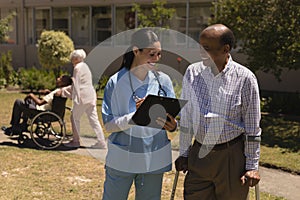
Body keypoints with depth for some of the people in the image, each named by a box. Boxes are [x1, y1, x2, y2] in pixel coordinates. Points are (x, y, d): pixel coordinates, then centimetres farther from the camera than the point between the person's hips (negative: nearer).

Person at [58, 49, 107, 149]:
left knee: (75, 117, 4)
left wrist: (76, 98, -6)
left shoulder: (78, 68, -8)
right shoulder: (85, 66, 22)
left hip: (83, 97, -9)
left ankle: (75, 141, 9)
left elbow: (76, 85, -11)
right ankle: (101, 142, 3)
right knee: (93, 119, 6)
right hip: (91, 97, 9)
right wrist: (65, 89, 28)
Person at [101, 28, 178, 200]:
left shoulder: (163, 81, 2)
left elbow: (172, 119, 6)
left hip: (154, 159, 3)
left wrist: (172, 126, -18)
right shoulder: (116, 82, -6)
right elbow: (108, 124, -8)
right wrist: (135, 116, -25)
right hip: (121, 160, -2)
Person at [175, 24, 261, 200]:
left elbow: (253, 128, -5)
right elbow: (186, 118, 7)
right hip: (198, 154, 3)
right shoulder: (192, 72, -1)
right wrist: (183, 153, 11)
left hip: (232, 157, -3)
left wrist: (252, 166, -3)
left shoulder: (245, 78, -10)